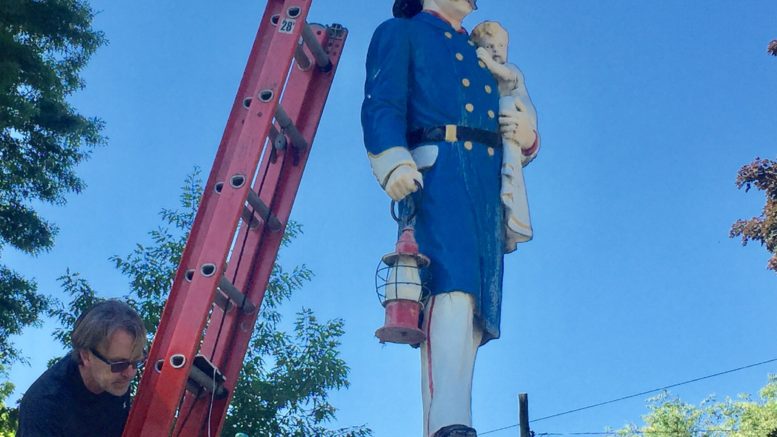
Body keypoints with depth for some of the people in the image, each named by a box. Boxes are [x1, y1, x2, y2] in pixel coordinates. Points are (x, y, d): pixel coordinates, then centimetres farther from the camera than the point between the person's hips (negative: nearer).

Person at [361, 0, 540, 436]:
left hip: (489, 182, 7)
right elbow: (381, 104, 1)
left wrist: (527, 131, 7)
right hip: (438, 166, -6)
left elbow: (508, 139, 31)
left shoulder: (481, 57, 35)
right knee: (454, 287, -27)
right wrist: (394, 160, -18)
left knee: (472, 310, -6)